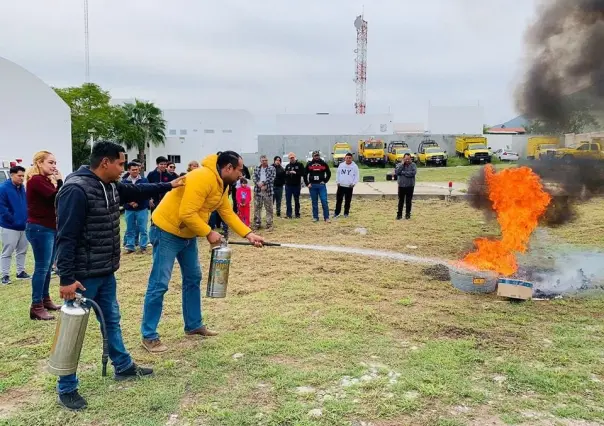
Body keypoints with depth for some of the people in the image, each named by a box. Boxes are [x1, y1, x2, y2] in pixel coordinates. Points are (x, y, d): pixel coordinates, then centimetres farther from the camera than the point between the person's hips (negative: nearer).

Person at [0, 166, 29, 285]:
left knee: (22, 250, 15)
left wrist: (26, 217, 7)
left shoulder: (22, 188, 10)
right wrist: (13, 219, -18)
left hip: (23, 226, 8)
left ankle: (21, 272, 27)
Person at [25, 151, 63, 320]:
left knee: (47, 267, 14)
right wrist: (59, 181, -8)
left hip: (49, 228, 9)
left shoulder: (45, 180, 14)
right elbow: (58, 198, -23)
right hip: (39, 229, -9)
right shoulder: (36, 180, -14)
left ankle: (45, 300, 24)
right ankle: (36, 307, -2)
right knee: (41, 268, -7)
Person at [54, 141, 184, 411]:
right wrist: (67, 279, -26)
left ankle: (124, 367, 38)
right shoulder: (76, 190, -23)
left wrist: (168, 186, 29)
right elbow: (66, 238, -25)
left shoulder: (111, 186, 6)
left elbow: (137, 191, 26)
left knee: (111, 320, 21)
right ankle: (66, 388, 18)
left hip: (105, 273, 9)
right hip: (82, 276, -9)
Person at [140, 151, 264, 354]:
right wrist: (208, 233, -21)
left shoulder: (222, 185, 6)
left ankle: (194, 325, 28)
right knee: (159, 284, -6)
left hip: (187, 234, 10)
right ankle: (149, 336, 3)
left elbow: (228, 214, 8)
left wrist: (249, 234, 0)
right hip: (168, 231, -10)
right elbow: (187, 214, -30)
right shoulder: (202, 178, -26)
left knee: (193, 279, 15)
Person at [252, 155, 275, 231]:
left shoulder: (271, 168, 5)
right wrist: (259, 185, -14)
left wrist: (263, 183, -14)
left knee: (269, 208, -1)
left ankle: (269, 224, 5)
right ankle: (257, 224, 14)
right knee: (257, 208, 5)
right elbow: (255, 179, 3)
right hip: (258, 191, 3)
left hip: (268, 191, -3)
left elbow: (272, 178, -6)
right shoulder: (257, 169, 13)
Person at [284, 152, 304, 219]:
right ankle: (288, 214, 5)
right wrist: (287, 173, -10)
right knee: (288, 201, 1)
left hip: (296, 185, -3)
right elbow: (284, 174, 11)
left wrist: (295, 173, -19)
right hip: (288, 185, 3)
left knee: (297, 200, 8)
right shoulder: (288, 166, 11)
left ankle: (297, 214, 16)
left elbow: (302, 173, -9)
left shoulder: (300, 165, -1)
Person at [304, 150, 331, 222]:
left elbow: (329, 173, 9)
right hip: (312, 186, 2)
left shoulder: (324, 164, 3)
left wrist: (325, 181, 0)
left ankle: (326, 217, -1)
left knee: (324, 201, -7)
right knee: (314, 202, 7)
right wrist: (307, 184, 2)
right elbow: (305, 174, 11)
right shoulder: (309, 164, 6)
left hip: (321, 185, -1)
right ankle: (315, 217, 14)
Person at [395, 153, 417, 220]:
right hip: (401, 185, 1)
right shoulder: (399, 165, 4)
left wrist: (403, 172, -15)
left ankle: (408, 214, 16)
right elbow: (396, 172, -12)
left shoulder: (413, 165, -2)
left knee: (408, 201, 6)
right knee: (401, 200, 6)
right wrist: (402, 164, -12)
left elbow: (413, 172, -19)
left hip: (410, 186, -1)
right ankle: (399, 214, 14)